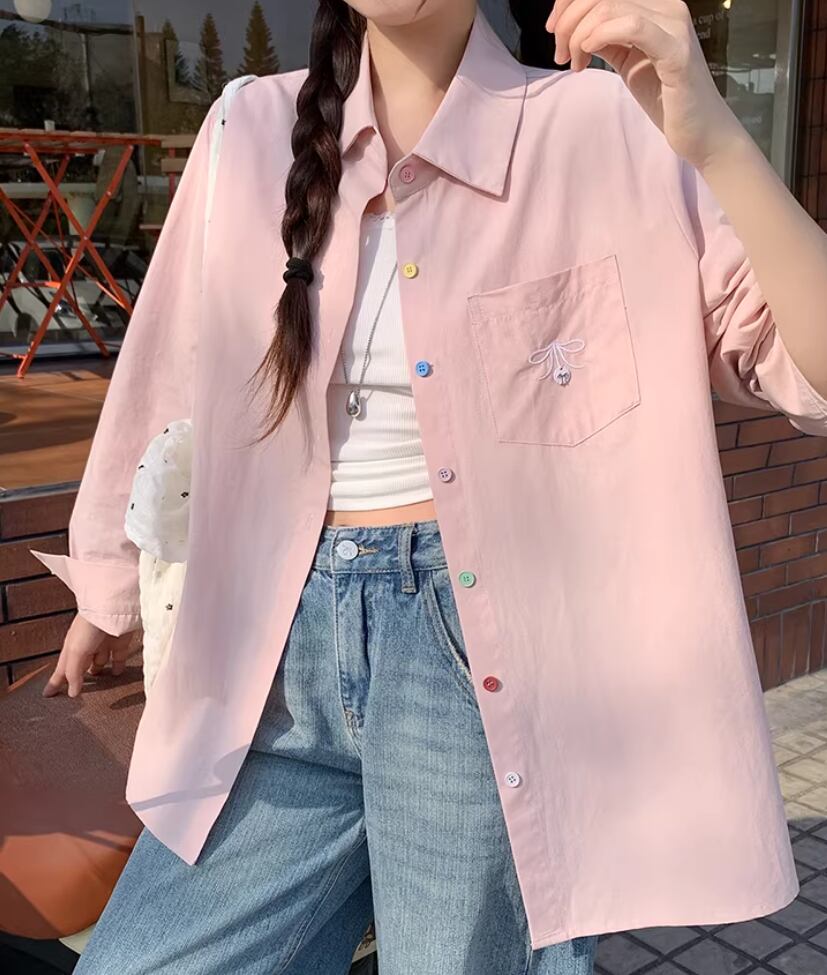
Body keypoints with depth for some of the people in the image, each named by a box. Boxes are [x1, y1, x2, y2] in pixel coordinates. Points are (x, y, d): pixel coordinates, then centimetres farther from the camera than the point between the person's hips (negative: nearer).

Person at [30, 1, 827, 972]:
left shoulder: (602, 130, -6)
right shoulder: (255, 128, 4)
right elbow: (170, 375, 14)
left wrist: (711, 136, -26)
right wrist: (108, 585, 25)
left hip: (484, 653, -4)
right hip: (280, 651, 4)